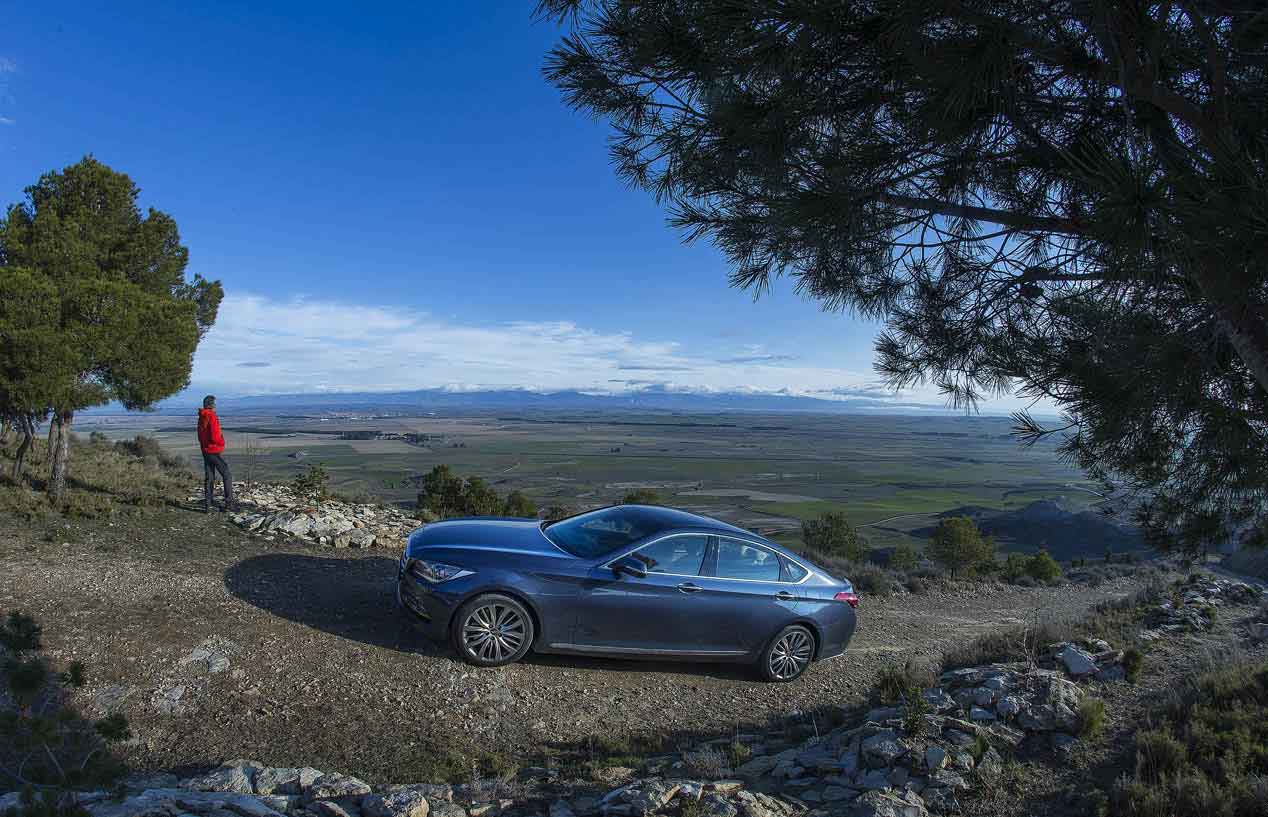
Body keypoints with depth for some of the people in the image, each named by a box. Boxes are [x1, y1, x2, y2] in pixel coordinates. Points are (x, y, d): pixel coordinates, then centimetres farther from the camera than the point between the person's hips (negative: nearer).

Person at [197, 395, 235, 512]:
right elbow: (214, 436, -21)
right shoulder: (212, 417, -17)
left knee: (209, 478, 11)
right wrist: (222, 442, -4)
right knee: (227, 476, 0)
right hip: (215, 451, -8)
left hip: (205, 451, 8)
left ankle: (207, 506, 10)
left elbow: (200, 435, 16)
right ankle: (229, 503, -3)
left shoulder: (201, 418, 10)